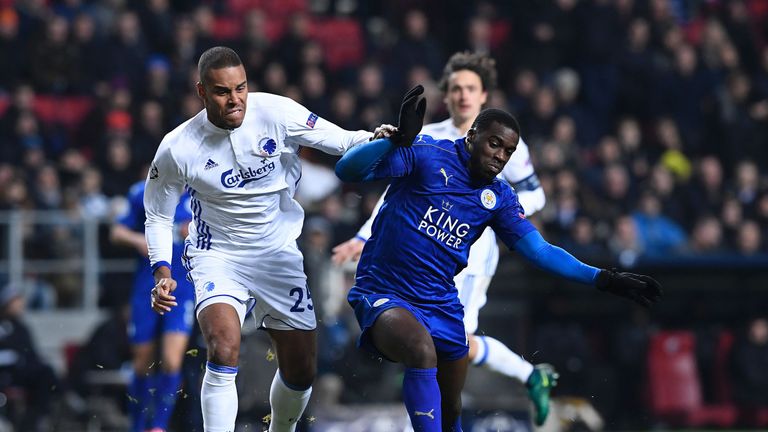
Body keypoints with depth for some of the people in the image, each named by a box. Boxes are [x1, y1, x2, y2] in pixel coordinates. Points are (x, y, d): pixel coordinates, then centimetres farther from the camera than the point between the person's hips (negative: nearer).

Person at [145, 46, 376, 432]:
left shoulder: (275, 112, -14)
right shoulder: (176, 149, -14)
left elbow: (342, 141, -9)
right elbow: (158, 216, 2)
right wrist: (162, 272, -11)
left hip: (279, 255, 2)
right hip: (218, 256, -2)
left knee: (301, 371, 6)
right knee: (225, 349, -29)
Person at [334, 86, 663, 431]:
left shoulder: (499, 198, 6)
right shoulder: (427, 155, -11)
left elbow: (540, 251, 7)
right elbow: (347, 170, -20)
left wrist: (604, 279, -2)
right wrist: (397, 139, -37)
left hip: (441, 305, 6)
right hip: (383, 294, -6)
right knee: (422, 351, -36)